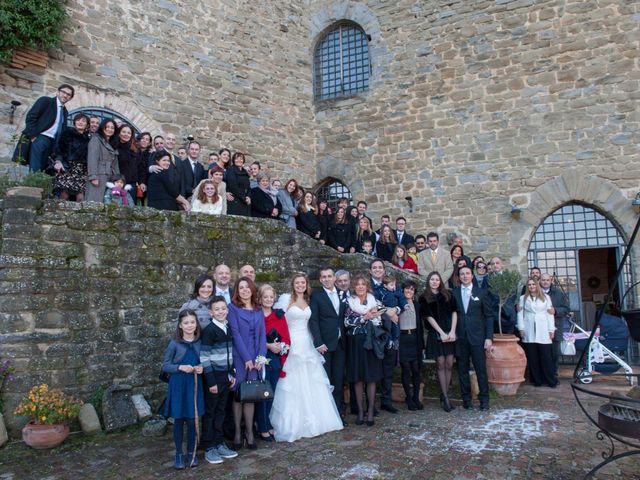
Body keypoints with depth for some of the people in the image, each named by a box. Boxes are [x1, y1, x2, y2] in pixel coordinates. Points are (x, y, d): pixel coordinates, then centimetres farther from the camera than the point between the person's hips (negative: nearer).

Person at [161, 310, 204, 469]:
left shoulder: (200, 343, -1)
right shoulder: (175, 344, -8)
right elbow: (165, 365, -4)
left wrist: (202, 368, -10)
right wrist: (180, 367, -19)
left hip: (195, 385, 2)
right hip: (178, 386, -2)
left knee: (192, 420, 8)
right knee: (179, 420, 8)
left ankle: (191, 452, 25)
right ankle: (179, 454, 23)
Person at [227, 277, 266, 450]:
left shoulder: (258, 311, 13)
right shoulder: (232, 308, -1)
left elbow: (262, 335, 8)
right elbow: (235, 334, -7)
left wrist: (260, 357, -4)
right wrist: (247, 358, -12)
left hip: (256, 359, 3)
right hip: (239, 358, -3)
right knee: (238, 396, 2)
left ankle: (249, 434, 10)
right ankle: (237, 434, 11)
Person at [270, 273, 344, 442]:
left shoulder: (308, 301, 11)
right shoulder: (286, 298, -5)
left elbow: (309, 323, 14)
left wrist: (315, 342, 7)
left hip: (307, 345, 5)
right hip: (291, 346, -5)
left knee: (311, 385, 8)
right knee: (292, 386, -2)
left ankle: (313, 421, 21)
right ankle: (291, 425, 9)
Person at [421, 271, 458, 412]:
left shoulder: (448, 295, 10)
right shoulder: (424, 298, 4)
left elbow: (454, 312, 6)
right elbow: (429, 317, -2)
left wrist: (452, 331, -6)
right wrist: (442, 333, -9)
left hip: (450, 333, 2)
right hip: (436, 334, -2)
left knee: (449, 365, 0)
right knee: (441, 365, -2)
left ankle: (444, 395, 10)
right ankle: (445, 399, 3)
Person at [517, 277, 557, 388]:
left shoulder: (545, 297, 11)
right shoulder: (523, 298, 11)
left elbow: (550, 314, 8)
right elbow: (520, 314, 7)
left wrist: (551, 329, 2)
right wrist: (521, 328, -2)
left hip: (543, 332, 0)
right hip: (529, 332, 0)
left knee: (546, 356, -4)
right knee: (532, 357, 1)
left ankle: (551, 381, 3)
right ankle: (536, 380, 8)